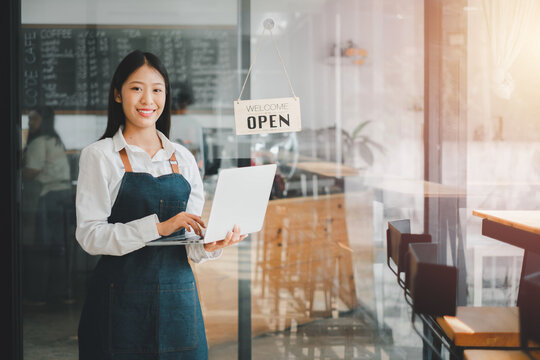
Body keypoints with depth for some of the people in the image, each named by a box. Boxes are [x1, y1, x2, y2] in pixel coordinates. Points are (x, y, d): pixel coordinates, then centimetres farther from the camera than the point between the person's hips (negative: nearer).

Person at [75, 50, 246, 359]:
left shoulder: (183, 158, 11)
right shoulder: (99, 156, -1)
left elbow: (190, 243, 12)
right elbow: (89, 235, -11)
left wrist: (211, 246, -10)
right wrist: (158, 227, -20)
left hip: (179, 297, 4)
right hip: (122, 298, -3)